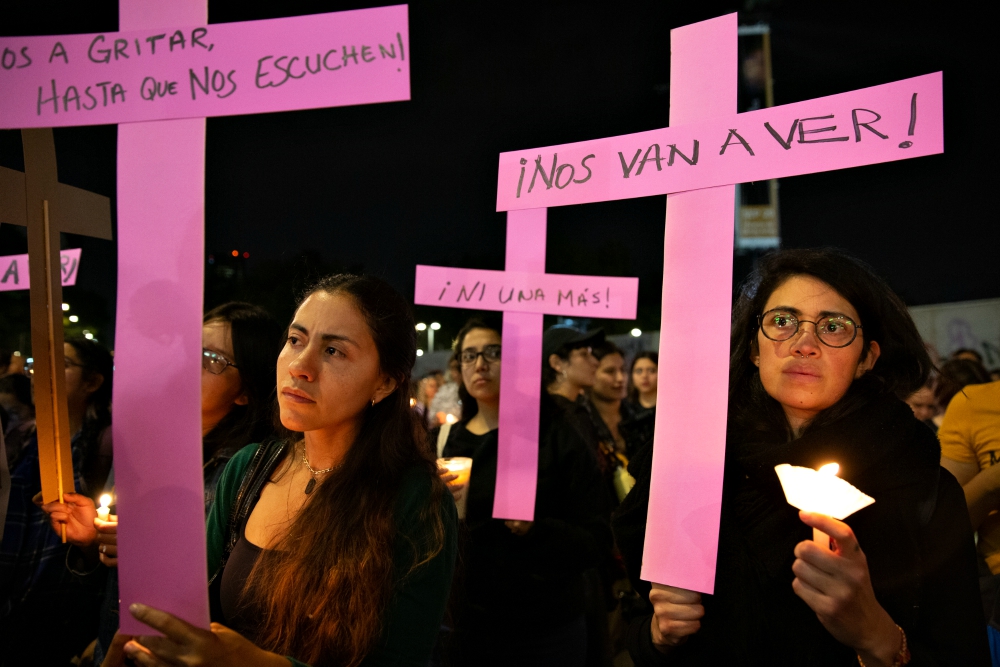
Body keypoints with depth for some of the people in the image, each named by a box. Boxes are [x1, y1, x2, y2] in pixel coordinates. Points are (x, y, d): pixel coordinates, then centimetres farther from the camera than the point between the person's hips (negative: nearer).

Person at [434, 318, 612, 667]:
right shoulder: (442, 441, 3)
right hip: (464, 628, 2)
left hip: (546, 633, -2)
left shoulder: (557, 437, -6)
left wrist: (535, 528, -27)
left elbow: (596, 542, -10)